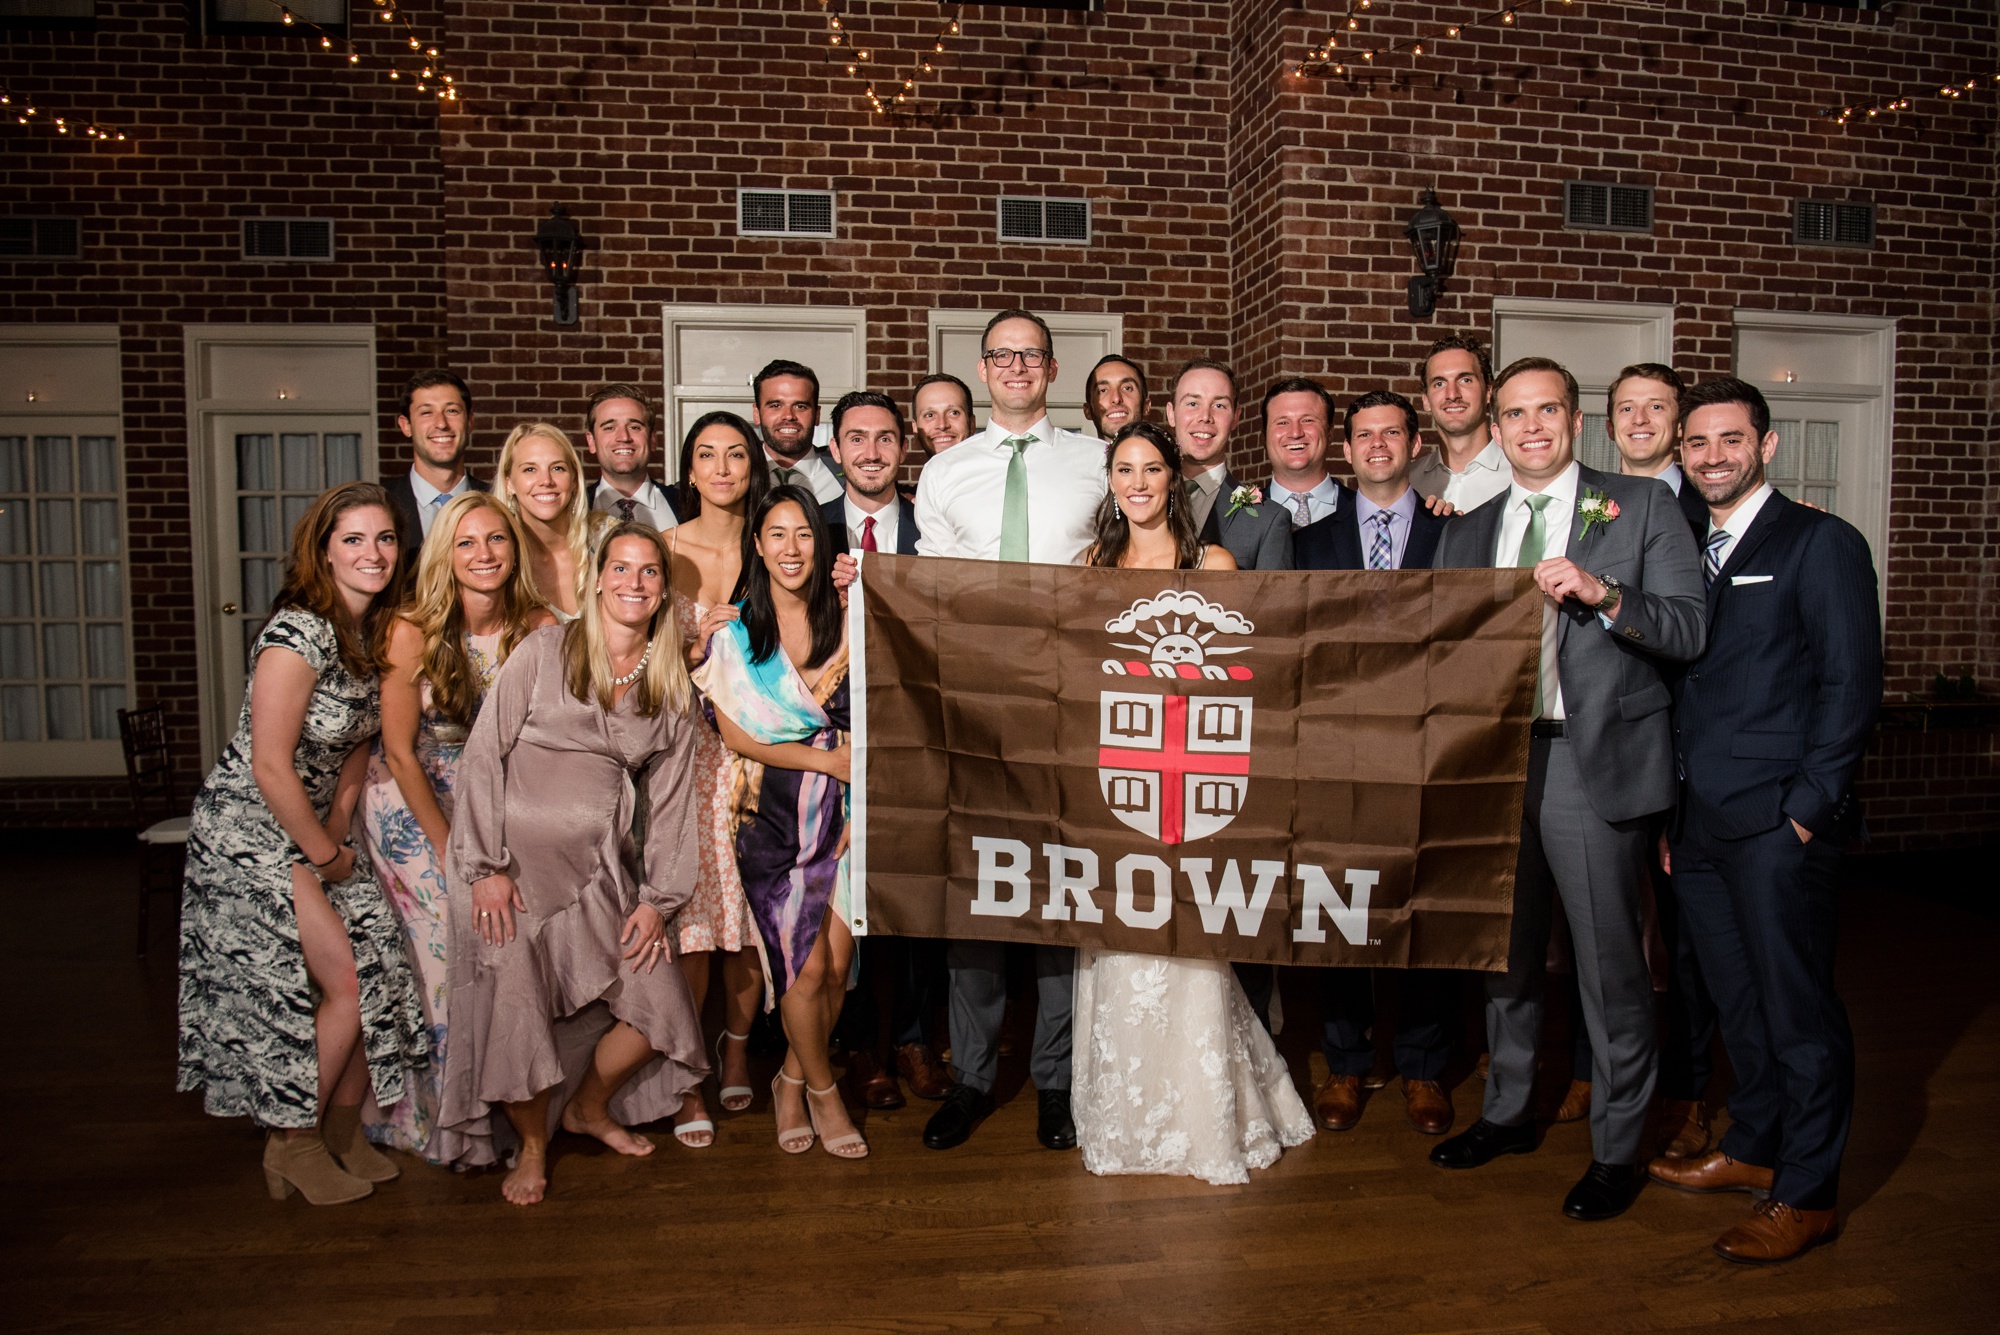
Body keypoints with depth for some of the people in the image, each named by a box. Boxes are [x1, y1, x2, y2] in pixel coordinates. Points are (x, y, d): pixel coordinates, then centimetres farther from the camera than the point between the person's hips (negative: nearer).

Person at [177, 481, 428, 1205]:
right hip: (249, 831, -8)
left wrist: (337, 835, 0)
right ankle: (291, 1144, 13)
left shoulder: (374, 633, 5)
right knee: (347, 984, -8)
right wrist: (324, 855, -12)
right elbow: (269, 768, -23)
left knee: (380, 964, 1)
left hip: (313, 830, 8)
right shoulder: (298, 632, -22)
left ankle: (341, 1132, 20)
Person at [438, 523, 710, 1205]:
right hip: (516, 859, -4)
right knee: (515, 1010, -9)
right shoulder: (544, 651, -4)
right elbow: (482, 756, -6)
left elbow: (671, 797, 8)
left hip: (602, 867, 4)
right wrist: (485, 867, -10)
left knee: (659, 1001, -2)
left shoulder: (671, 686, 8)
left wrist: (658, 899, 2)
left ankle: (590, 1106, 29)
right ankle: (531, 1146, 21)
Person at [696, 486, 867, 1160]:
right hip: (772, 813, -2)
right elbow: (737, 733, -5)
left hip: (843, 809, 2)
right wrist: (825, 759, -9)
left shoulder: (845, 619, 5)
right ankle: (822, 1090, 20)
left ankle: (791, 1080, 26)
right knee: (806, 964, -5)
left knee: (837, 962, 1)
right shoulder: (733, 631, -1)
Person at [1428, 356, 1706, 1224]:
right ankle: (1508, 1112, 34)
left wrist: (1601, 593, -21)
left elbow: (1688, 631, -6)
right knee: (1505, 954, 16)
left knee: (1610, 967, 2)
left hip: (1593, 765, -4)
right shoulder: (1465, 533, 14)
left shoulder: (1643, 506, 3)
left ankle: (1618, 1151, 19)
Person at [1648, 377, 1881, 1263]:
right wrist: (1668, 808, 11)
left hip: (1779, 824, -6)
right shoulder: (1684, 552, 16)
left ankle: (1806, 1195, 13)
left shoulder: (1820, 544, -2)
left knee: (1797, 1008, 1)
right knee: (1738, 1002, 16)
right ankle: (1751, 1149, 31)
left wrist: (1808, 807, -13)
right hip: (1699, 822, 6)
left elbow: (1851, 683, -8)